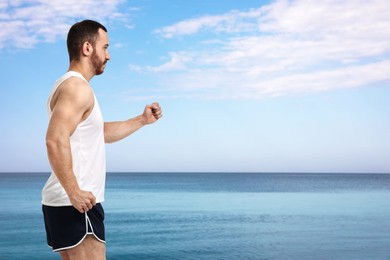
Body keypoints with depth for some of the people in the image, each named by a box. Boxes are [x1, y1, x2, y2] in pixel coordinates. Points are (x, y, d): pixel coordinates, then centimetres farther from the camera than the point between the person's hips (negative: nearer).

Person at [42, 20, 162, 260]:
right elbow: (56, 141, -27)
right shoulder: (77, 87, -14)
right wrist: (74, 192, -24)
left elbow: (100, 132, 28)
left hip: (72, 202, 10)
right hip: (75, 205, -10)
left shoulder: (70, 86, 19)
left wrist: (142, 120, 24)